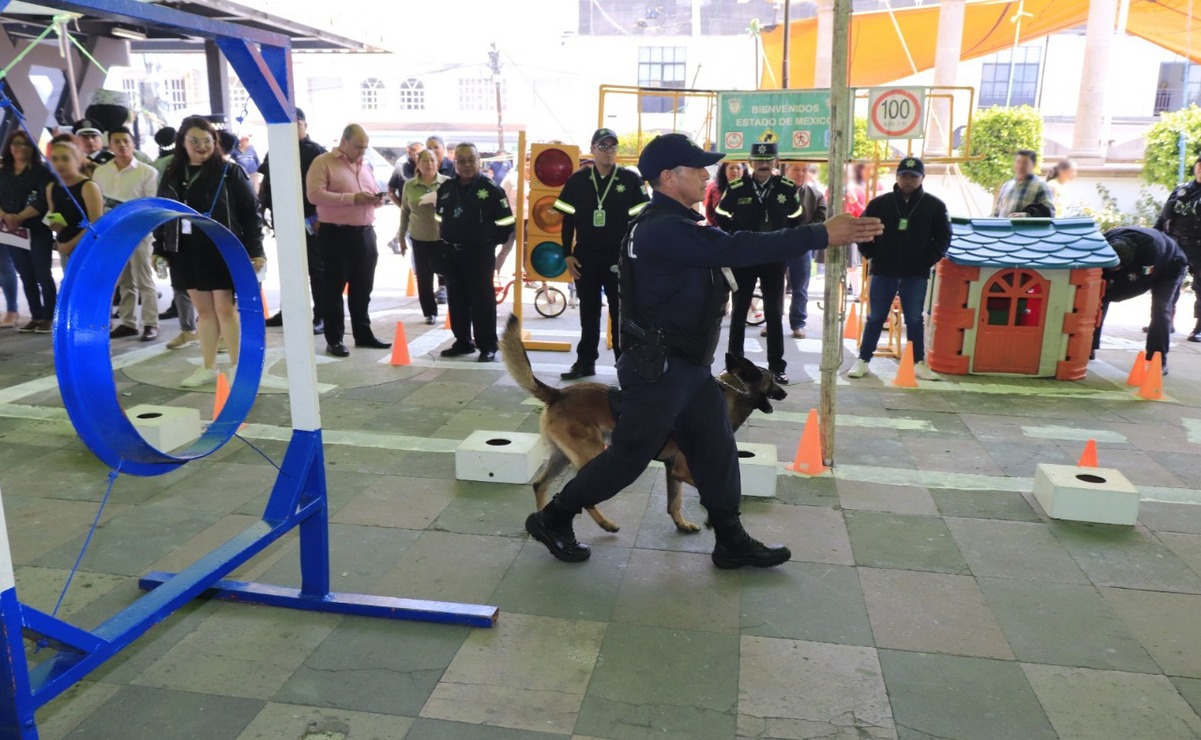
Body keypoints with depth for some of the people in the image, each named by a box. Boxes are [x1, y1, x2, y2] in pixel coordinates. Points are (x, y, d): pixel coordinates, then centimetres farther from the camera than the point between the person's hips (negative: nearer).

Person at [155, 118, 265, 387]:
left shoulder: (230, 172, -5)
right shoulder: (171, 176, 9)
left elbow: (251, 212, -7)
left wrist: (255, 250, -12)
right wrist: (159, 250, 11)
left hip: (223, 251, -5)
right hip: (187, 252, 5)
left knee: (225, 309, -2)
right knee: (203, 310, 12)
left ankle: (238, 367, 8)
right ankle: (208, 367, 21)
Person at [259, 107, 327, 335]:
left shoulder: (316, 151, -4)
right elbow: (266, 182, 17)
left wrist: (320, 216, -18)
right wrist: (261, 208, 7)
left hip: (310, 220, -6)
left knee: (316, 269, -1)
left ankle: (321, 317, 1)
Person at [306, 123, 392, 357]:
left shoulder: (365, 166, 16)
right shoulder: (323, 162, -5)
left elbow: (374, 192, 24)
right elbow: (314, 194, -17)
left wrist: (378, 199, -1)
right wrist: (352, 198, -21)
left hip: (366, 233, 6)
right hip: (337, 234, -6)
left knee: (362, 289, 13)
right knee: (334, 288, 2)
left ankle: (363, 334, 23)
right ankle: (334, 339, 7)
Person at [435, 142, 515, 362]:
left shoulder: (490, 188, -7)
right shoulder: (445, 188, 8)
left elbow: (506, 221, -5)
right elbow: (440, 217, 22)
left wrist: (492, 241, -1)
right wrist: (445, 240, 15)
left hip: (479, 254, -5)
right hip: (451, 253, 5)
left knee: (482, 301, -3)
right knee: (456, 300, 10)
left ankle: (487, 346, 4)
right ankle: (463, 342, 21)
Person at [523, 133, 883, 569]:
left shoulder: (678, 223, 15)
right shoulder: (663, 229, -23)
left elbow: (729, 249, 9)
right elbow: (736, 249, -31)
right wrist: (821, 235, -30)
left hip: (688, 365, 10)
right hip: (658, 368, -10)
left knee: (717, 452, 13)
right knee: (629, 456, 2)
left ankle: (733, 543, 25)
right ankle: (552, 520, 19)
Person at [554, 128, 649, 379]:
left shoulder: (631, 179, -1)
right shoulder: (578, 180, 4)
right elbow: (568, 220, 6)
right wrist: (568, 255, 0)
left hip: (619, 258, -2)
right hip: (585, 257, 2)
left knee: (621, 312, 5)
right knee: (589, 313, 9)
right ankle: (585, 362, 16)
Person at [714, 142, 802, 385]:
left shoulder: (788, 189, -1)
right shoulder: (736, 189, -5)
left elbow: (795, 221, 10)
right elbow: (722, 220, 4)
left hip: (774, 260, 1)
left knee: (775, 314, 4)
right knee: (739, 311, 8)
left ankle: (777, 366, 11)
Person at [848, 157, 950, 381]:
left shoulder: (934, 206, 1)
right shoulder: (880, 203, 1)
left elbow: (944, 237, 5)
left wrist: (928, 260, -4)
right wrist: (872, 255, 1)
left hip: (916, 275, 0)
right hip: (883, 272, 0)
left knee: (915, 320, 5)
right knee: (875, 318, 6)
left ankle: (919, 364, 14)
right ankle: (863, 361, 13)